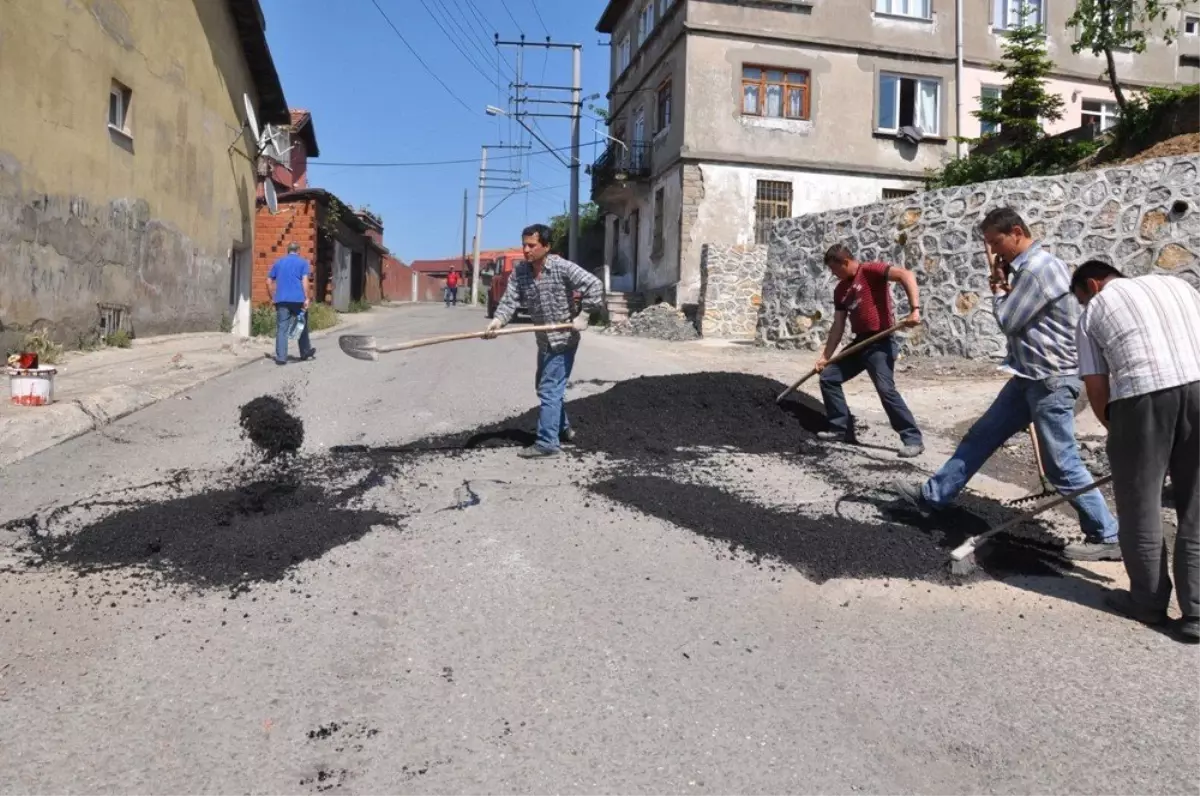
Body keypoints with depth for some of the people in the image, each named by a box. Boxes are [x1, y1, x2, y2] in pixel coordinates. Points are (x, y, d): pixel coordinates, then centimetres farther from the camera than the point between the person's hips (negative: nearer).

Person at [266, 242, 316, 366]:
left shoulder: (278, 262, 16)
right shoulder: (303, 262, 5)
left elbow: (269, 281, 12)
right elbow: (305, 281, -9)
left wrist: (272, 297, 18)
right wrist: (307, 298, -12)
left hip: (281, 300, 2)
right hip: (298, 299, -2)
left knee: (281, 329, 0)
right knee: (302, 325, 15)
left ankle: (281, 357, -4)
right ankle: (305, 352, 27)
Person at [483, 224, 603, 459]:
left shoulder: (563, 268, -18)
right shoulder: (519, 272, -3)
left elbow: (595, 286, -19)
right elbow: (509, 300, -11)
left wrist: (583, 316, -22)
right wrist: (498, 321, -30)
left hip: (563, 339, -7)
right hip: (544, 341, 7)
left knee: (549, 390, -10)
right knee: (544, 387, 20)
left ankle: (547, 443, -4)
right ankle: (563, 429, 38)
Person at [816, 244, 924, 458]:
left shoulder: (870, 271, -9)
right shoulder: (840, 290, 14)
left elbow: (906, 275, -22)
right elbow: (838, 326, 16)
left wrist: (915, 309, -33)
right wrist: (825, 357, 12)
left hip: (880, 342, -9)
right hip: (860, 342, 9)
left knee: (886, 389, -19)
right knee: (828, 377, 8)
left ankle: (913, 439, -10)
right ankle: (842, 429, 14)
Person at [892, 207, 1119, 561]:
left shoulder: (1038, 268, -19)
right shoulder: (1030, 266, 13)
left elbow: (1007, 322, -16)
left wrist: (997, 285, 0)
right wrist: (1003, 286, 2)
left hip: (1050, 380, -10)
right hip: (1031, 377, 10)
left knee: (1062, 465, -3)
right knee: (980, 436, 13)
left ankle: (1107, 537, 10)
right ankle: (932, 496, 22)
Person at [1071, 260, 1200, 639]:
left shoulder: (1094, 311, 16)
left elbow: (1096, 387, 10)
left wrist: (1116, 430, 22)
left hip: (1142, 395, -4)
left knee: (1140, 505, 12)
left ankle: (1148, 601, 25)